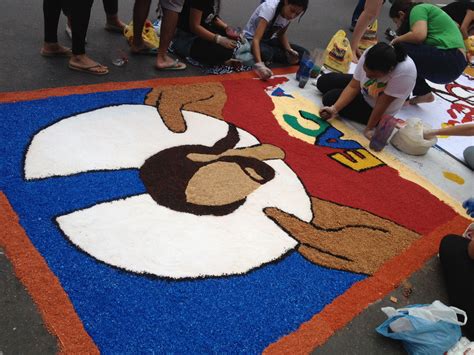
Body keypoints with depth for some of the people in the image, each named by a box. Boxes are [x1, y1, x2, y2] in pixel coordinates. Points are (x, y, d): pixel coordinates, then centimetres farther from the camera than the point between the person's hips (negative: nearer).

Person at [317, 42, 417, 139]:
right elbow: (353, 86, -20)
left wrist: (369, 129, -24)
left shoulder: (406, 71, -42)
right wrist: (334, 109, -30)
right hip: (363, 90, 5)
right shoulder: (369, 55, -28)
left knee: (330, 99, -12)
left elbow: (382, 103, -32)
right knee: (323, 82, 8)